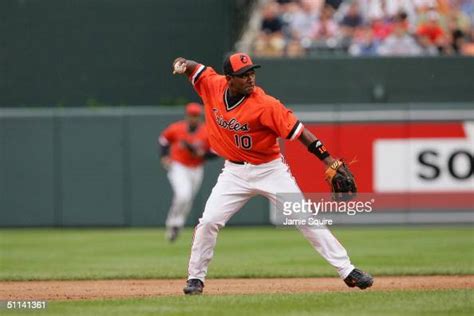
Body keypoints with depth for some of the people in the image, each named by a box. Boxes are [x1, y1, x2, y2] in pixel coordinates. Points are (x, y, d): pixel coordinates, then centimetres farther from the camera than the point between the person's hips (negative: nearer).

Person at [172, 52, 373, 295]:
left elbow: (298, 131, -22)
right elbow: (196, 69, 9)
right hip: (235, 172, 3)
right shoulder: (213, 86, -10)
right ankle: (195, 278, 10)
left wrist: (329, 161, -26)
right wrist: (183, 65, -17)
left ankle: (347, 271, -2)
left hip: (270, 170, -3)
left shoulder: (265, 105, -23)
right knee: (208, 222, -7)